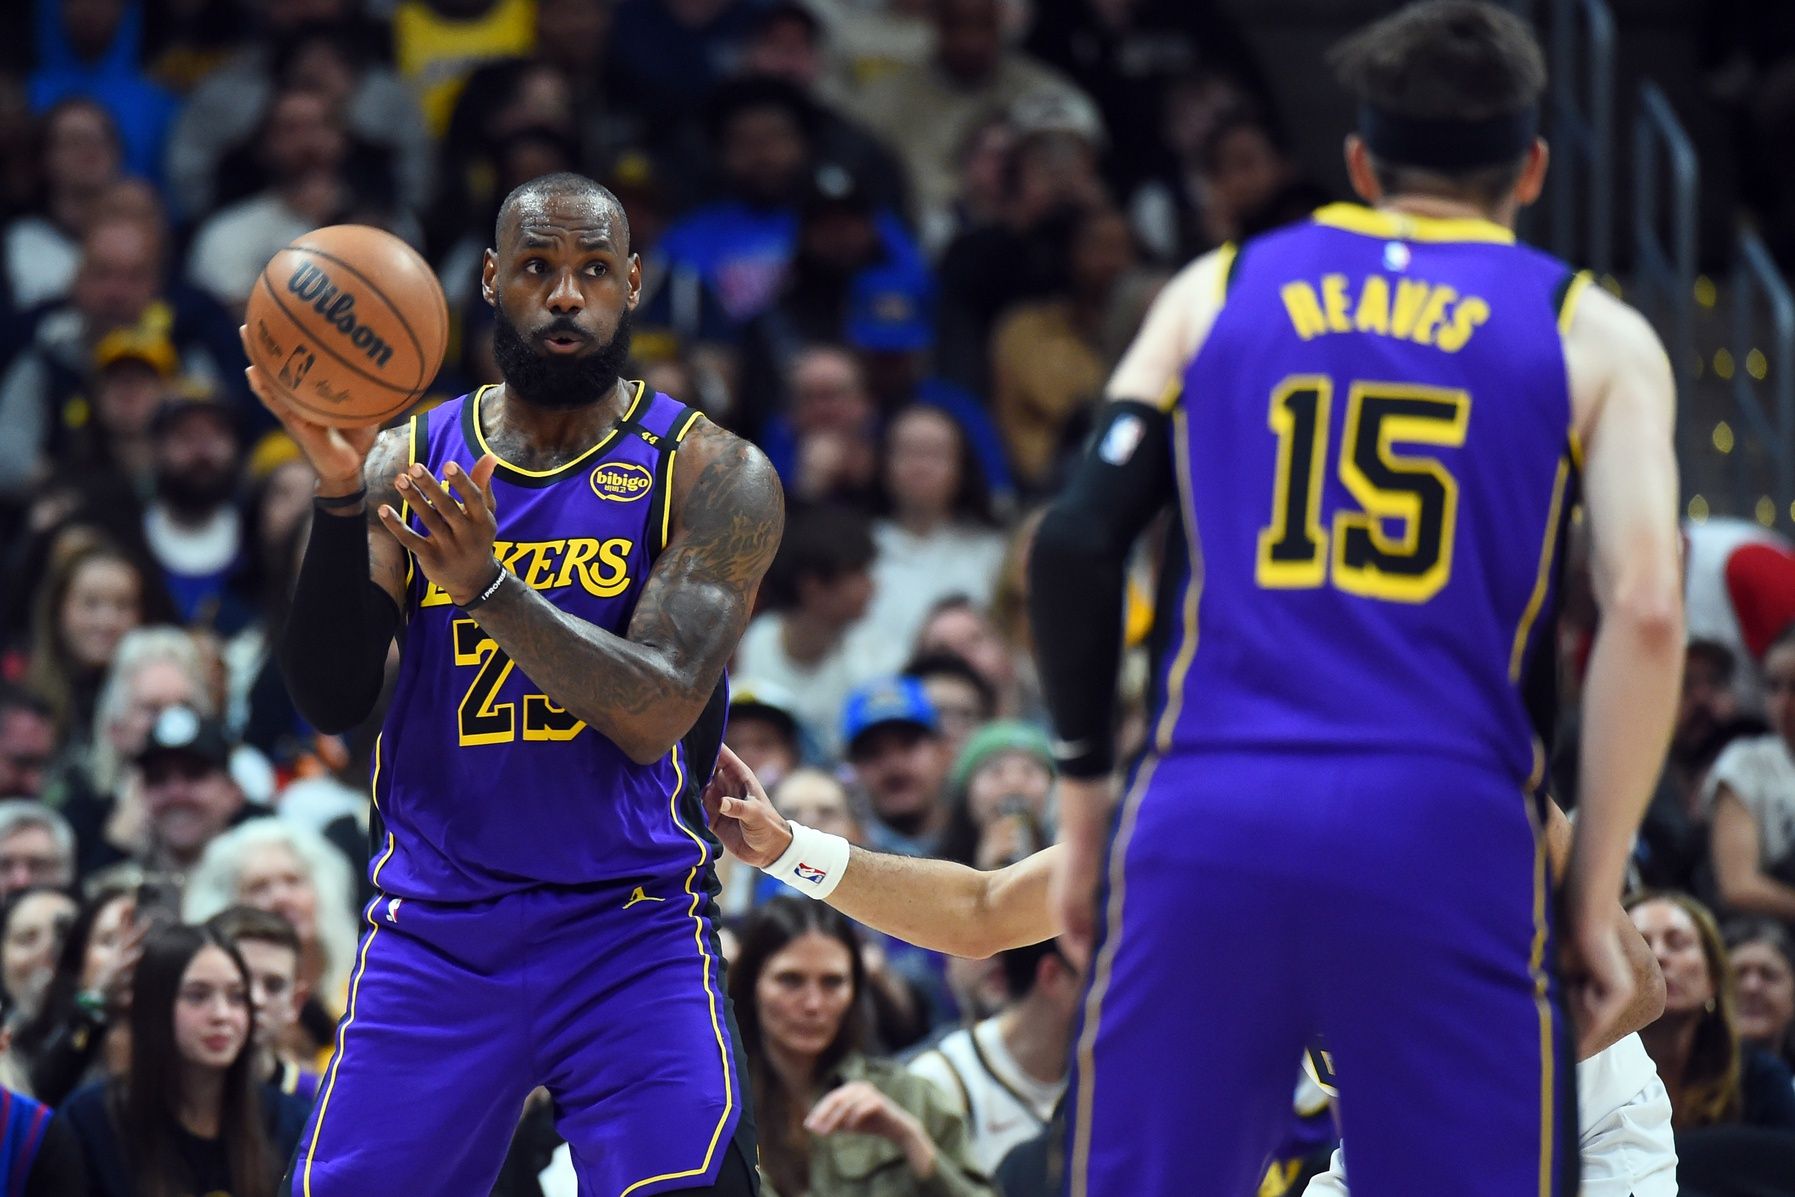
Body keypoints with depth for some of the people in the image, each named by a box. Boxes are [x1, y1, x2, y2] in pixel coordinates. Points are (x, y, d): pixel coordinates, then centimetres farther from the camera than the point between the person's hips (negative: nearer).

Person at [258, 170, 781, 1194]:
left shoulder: (713, 475, -3)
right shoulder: (407, 464, 6)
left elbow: (654, 715, -15)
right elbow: (332, 702, -4)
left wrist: (488, 584, -28)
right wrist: (341, 492, -17)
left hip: (632, 930, -2)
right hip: (435, 934, 3)